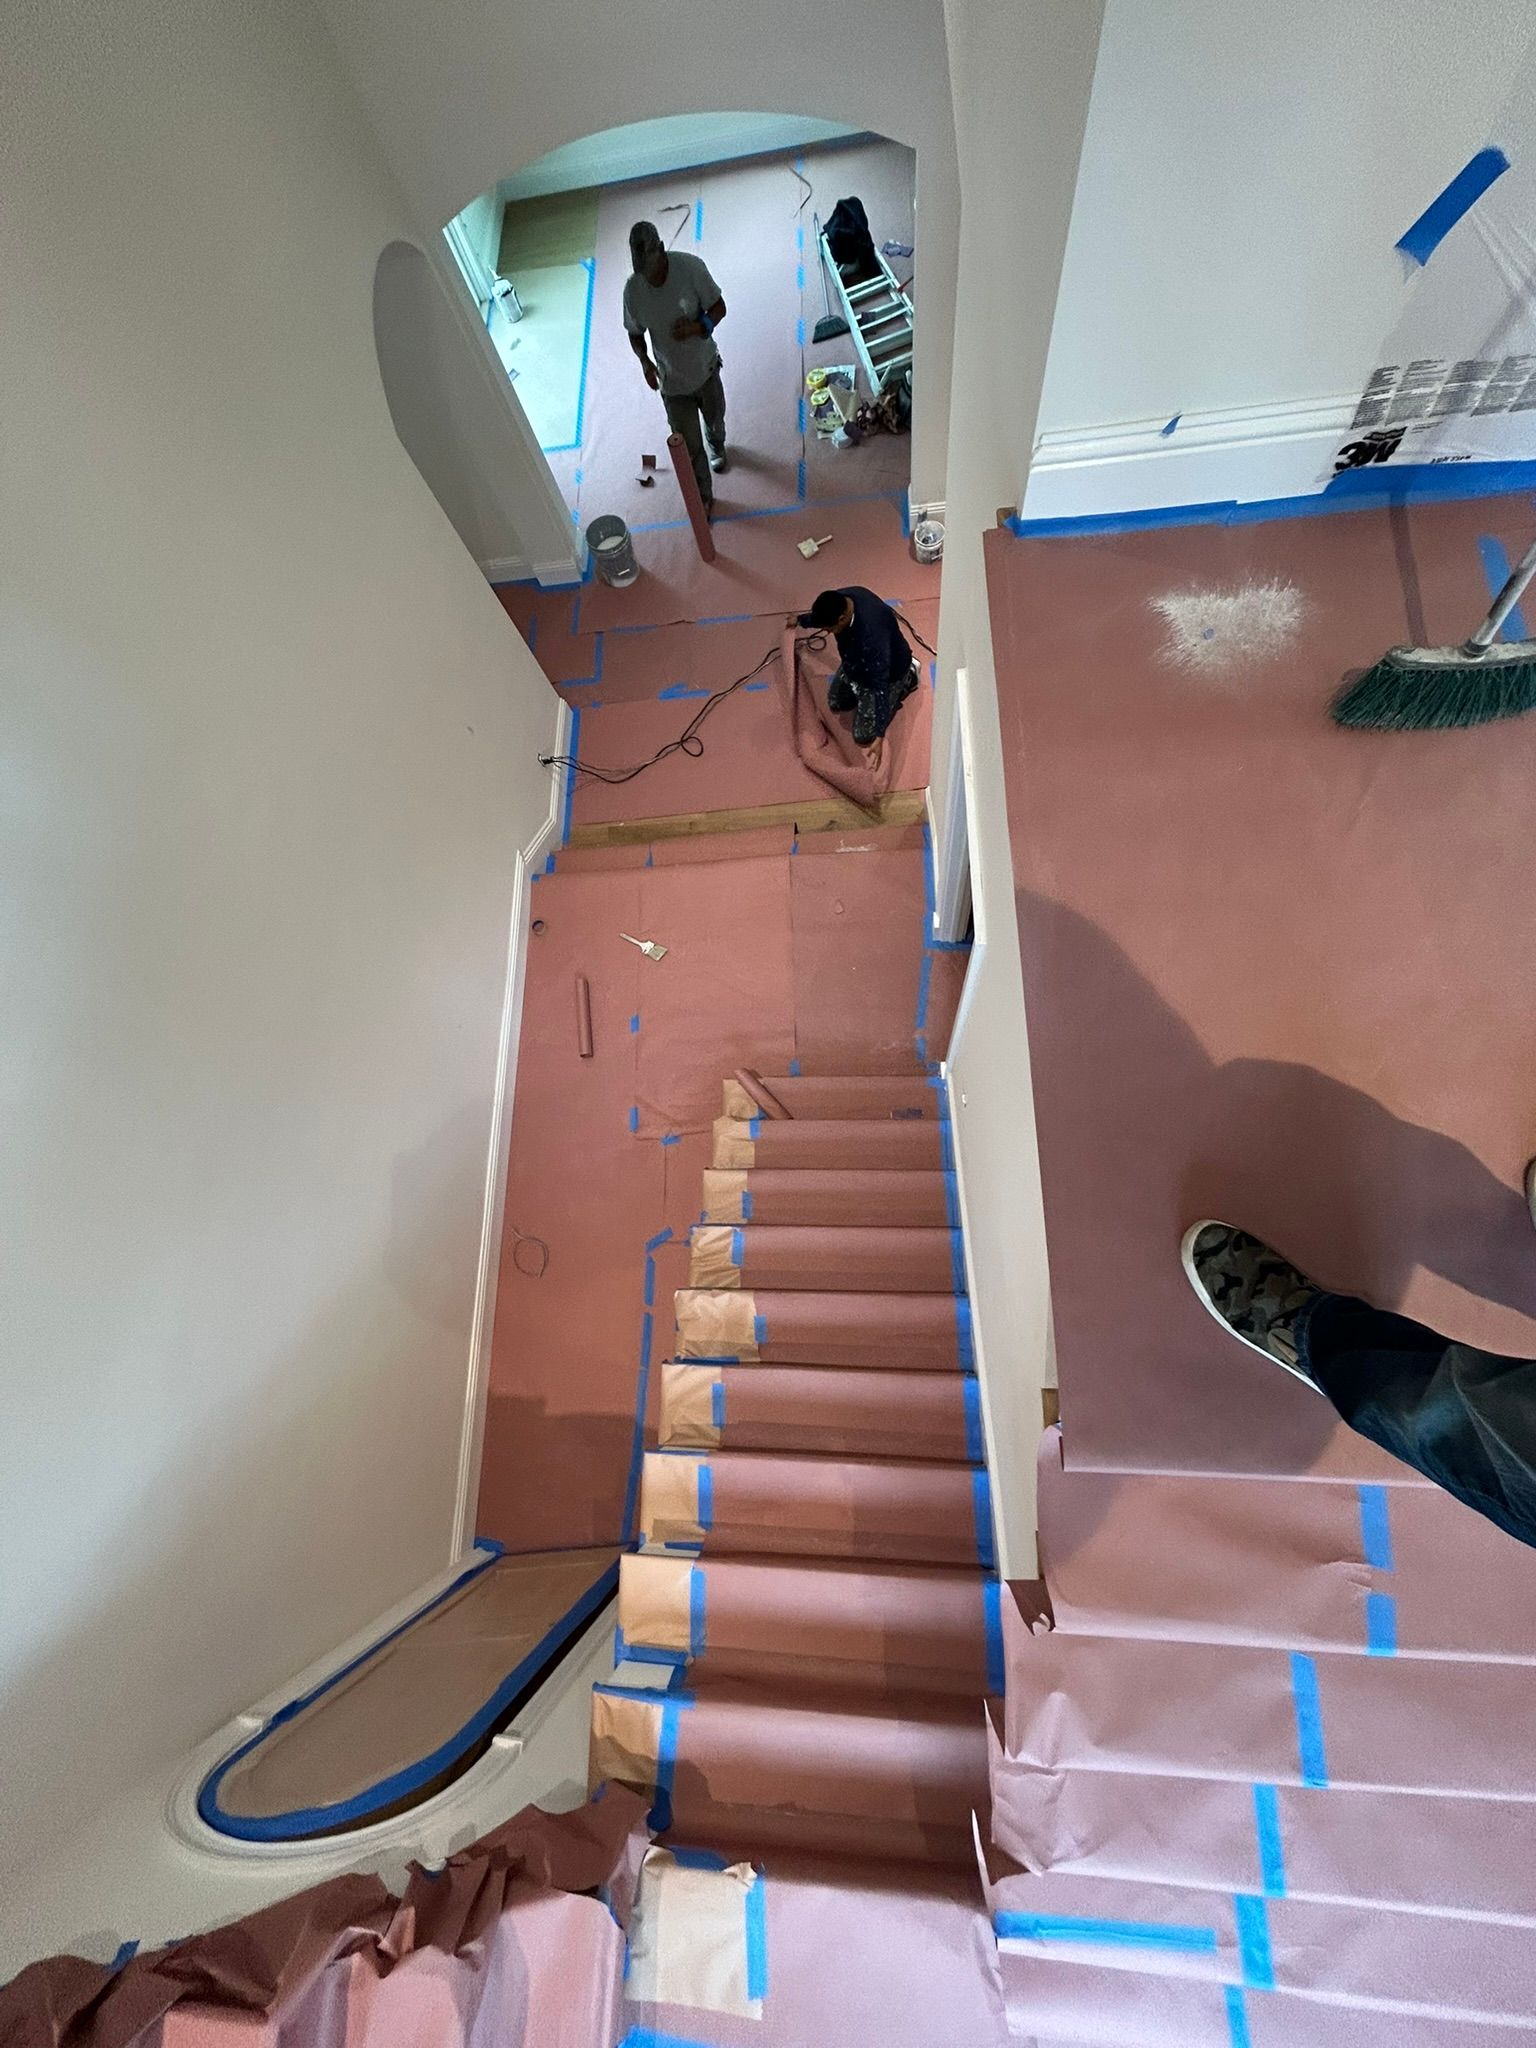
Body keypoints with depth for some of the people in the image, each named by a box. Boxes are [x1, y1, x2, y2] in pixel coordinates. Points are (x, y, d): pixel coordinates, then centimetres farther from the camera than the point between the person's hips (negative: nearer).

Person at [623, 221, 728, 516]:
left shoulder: (691, 266, -25)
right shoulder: (632, 289, -20)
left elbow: (719, 308, -13)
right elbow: (635, 334, -4)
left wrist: (697, 327, -33)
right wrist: (644, 361, -26)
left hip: (706, 368, 1)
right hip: (672, 381, 0)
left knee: (715, 420, 29)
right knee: (690, 447, 9)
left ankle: (717, 446, 68)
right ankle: (704, 497, 35)